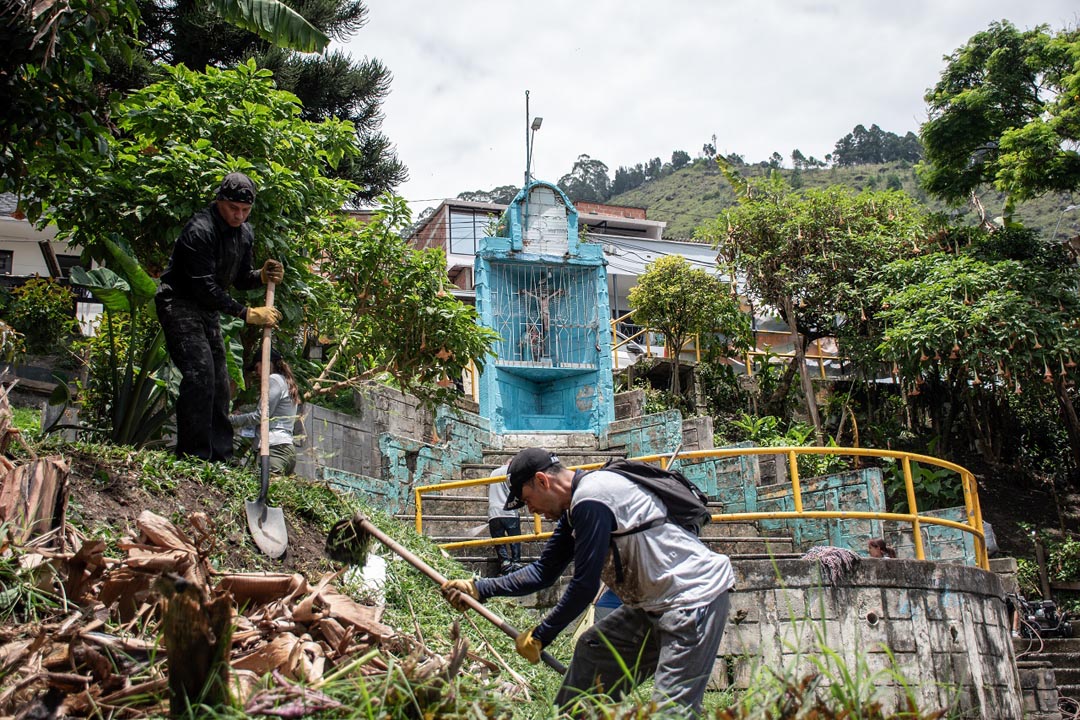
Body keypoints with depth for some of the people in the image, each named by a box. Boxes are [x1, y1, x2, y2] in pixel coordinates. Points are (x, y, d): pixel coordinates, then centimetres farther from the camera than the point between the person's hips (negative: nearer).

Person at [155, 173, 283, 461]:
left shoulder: (245, 233, 6)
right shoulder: (200, 230, -21)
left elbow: (240, 280, 13)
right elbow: (204, 286, -26)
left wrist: (262, 276, -9)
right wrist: (246, 313, -26)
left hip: (208, 310, 9)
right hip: (179, 305, -8)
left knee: (219, 381, 5)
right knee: (200, 372, -20)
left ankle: (219, 458, 11)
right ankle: (193, 456, -16)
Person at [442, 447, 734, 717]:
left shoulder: (591, 500, -20)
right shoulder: (575, 507, 12)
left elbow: (585, 585, -19)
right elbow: (543, 573, 17)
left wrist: (539, 636, -7)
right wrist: (478, 589, 12)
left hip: (694, 595, -11)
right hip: (655, 602, 11)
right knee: (591, 649, 16)